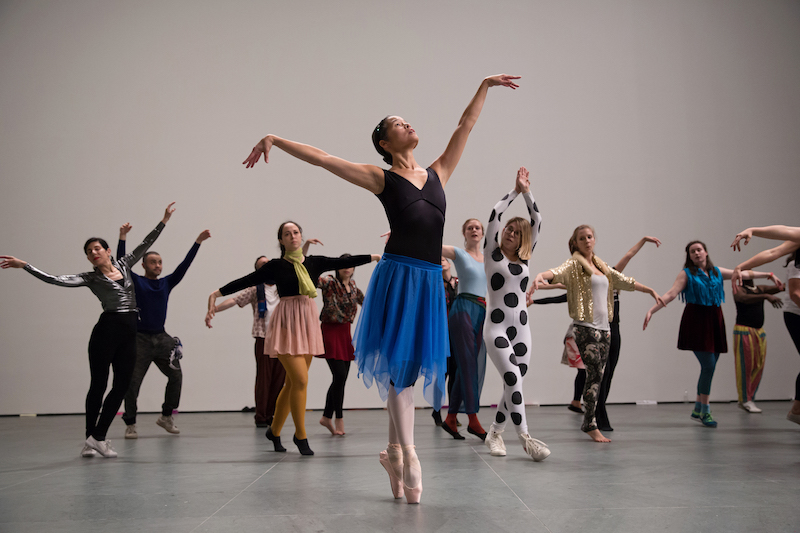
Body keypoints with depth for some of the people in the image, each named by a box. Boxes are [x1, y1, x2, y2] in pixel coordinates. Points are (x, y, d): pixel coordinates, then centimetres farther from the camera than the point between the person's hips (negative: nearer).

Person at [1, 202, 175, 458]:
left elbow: (145, 244, 19)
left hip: (129, 333, 5)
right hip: (106, 331, -5)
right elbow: (56, 280, -10)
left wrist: (164, 221, 21)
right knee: (98, 384, 0)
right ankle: (91, 439, 8)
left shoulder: (122, 265, 13)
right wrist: (24, 266, -19)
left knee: (121, 386, 2)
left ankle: (97, 438, 9)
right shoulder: (90, 278, 1)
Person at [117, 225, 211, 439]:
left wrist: (198, 242, 4)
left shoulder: (167, 283, 11)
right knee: (132, 382, -4)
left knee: (176, 376, 0)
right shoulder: (135, 282, 2)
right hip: (140, 338, -4)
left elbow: (184, 265, 9)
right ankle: (130, 424, 9)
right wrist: (122, 237, -22)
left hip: (161, 338, 4)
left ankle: (166, 416, 17)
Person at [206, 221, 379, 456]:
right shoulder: (276, 266, -1)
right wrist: (216, 293, -7)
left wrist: (377, 256, 5)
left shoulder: (315, 262, 8)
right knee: (300, 380, -12)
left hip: (308, 322, 5)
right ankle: (300, 436, 4)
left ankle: (274, 430, 28)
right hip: (287, 323, -4)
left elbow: (345, 262, 7)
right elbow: (246, 281, -2)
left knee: (292, 382, 10)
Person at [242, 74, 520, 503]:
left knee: (411, 365, 8)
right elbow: (321, 158, 3)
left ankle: (394, 451, 19)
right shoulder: (382, 178, 5)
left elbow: (465, 125, 20)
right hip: (399, 275, -4)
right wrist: (274, 140, 0)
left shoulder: (437, 173, 16)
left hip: (430, 279, 4)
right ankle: (407, 456, 0)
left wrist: (484, 86, 22)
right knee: (401, 363, -5)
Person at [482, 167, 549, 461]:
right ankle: (525, 439, -16)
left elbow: (537, 222, 7)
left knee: (513, 385, 5)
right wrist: (515, 190, -1)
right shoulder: (492, 253, 3)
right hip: (496, 328, -5)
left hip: (521, 329, 5)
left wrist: (527, 193, 3)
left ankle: (494, 434, 21)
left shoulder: (524, 258, 12)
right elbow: (494, 215, -6)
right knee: (513, 380, -17)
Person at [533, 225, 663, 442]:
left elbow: (625, 281, 30)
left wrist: (650, 290, 37)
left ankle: (589, 423, 9)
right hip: (585, 327, -7)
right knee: (595, 374, -13)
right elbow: (557, 272, -25)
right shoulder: (574, 264, -3)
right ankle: (591, 425, -9)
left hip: (604, 327, 7)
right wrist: (540, 276, -46)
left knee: (597, 376, 5)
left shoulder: (601, 266, 18)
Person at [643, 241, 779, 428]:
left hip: (714, 321, 5)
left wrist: (769, 275, 24)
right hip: (696, 321, -5)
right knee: (708, 365, -13)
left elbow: (745, 274, 22)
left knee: (709, 367, 7)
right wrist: (651, 310, -22)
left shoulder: (717, 272, 14)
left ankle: (698, 409, 23)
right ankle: (705, 411, 0)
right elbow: (671, 294, -10)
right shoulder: (687, 274, 0)